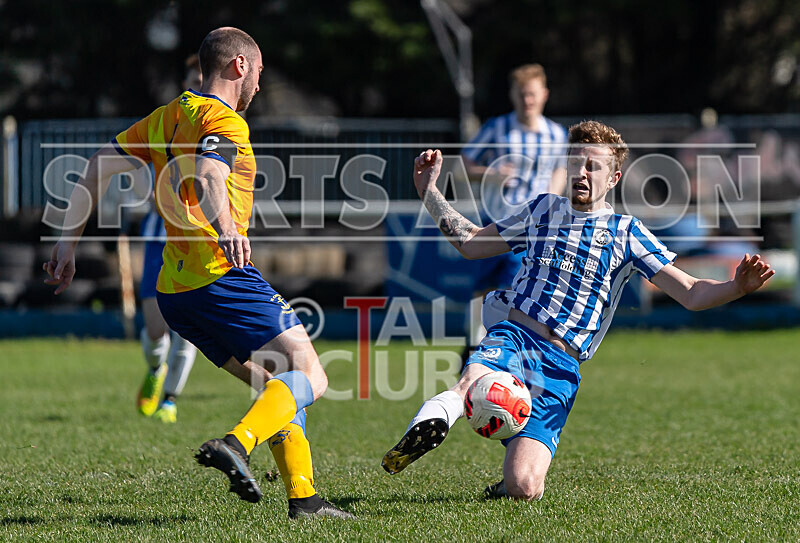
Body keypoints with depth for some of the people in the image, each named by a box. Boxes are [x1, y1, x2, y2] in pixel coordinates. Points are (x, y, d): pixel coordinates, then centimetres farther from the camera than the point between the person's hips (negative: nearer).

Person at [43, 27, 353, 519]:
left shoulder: (167, 117, 18)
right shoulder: (224, 121, -8)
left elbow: (100, 165, 18)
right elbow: (208, 180, -28)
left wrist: (69, 241, 20)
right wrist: (226, 231, -46)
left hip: (175, 290, 9)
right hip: (223, 276, -9)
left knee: (277, 384, 15)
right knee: (309, 378, -11)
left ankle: (303, 497, 6)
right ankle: (235, 444, -33)